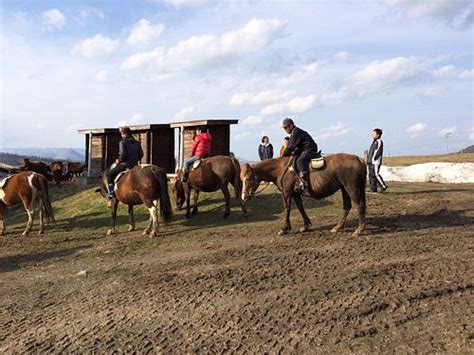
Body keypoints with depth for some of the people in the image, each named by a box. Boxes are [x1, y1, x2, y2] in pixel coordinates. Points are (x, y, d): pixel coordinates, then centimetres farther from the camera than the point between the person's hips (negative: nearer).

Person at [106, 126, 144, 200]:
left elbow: (122, 155, -18)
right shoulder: (137, 143, 9)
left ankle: (111, 193, -3)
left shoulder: (122, 142, -10)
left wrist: (118, 160, -1)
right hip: (135, 165, 6)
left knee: (109, 174, 6)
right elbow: (141, 155, 10)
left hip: (124, 164, -6)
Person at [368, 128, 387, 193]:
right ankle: (373, 190, 7)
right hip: (371, 162, 9)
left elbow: (378, 151, -15)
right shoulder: (374, 142, 20)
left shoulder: (379, 142, -7)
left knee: (376, 174, -12)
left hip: (376, 161, -9)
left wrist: (373, 159, -19)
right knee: (371, 175, 5)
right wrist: (368, 159, 15)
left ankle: (384, 187, -1)